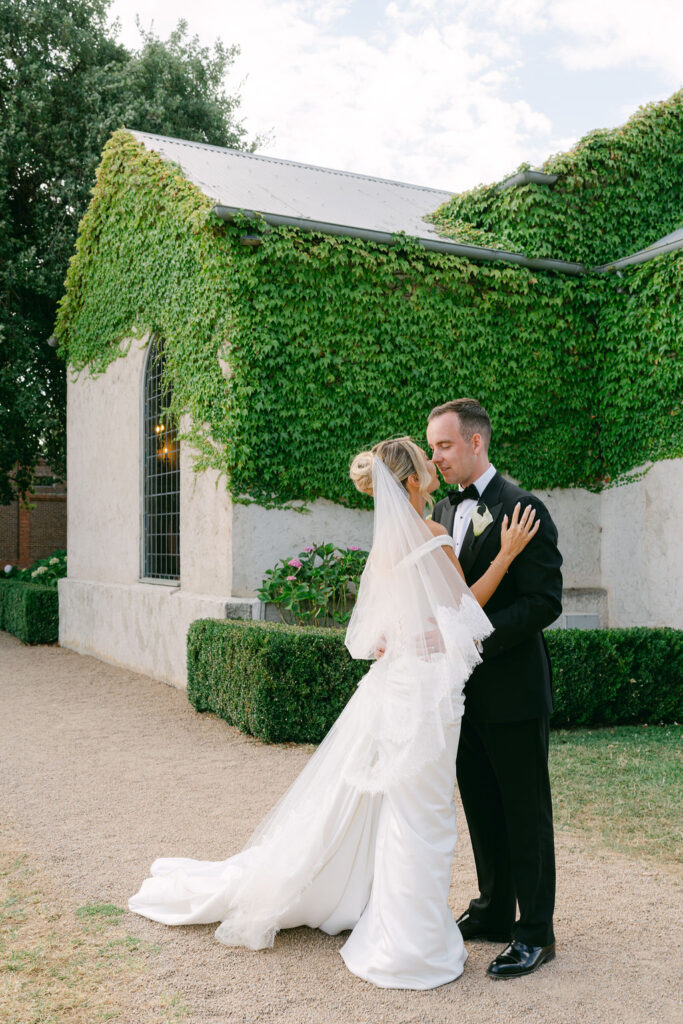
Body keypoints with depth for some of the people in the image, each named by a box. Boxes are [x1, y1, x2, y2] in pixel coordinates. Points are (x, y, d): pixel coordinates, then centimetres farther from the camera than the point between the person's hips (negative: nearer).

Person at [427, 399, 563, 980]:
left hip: (513, 690, -7)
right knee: (481, 807, 17)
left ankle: (536, 933, 19)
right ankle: (494, 914, 33)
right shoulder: (445, 510, 11)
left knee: (525, 812, 5)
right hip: (465, 690, 7)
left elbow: (544, 601, -19)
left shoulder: (522, 509, -14)